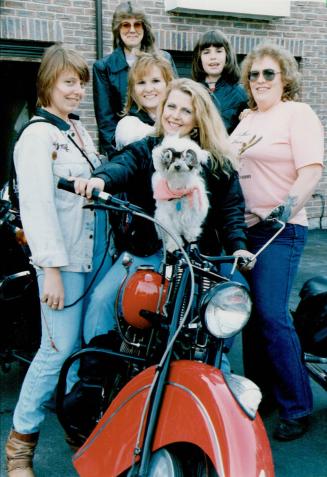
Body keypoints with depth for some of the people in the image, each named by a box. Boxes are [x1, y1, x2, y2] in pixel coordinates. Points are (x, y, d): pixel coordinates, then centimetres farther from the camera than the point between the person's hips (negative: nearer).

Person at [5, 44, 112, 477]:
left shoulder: (79, 129, 16)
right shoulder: (37, 136, -10)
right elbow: (37, 207, -17)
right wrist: (51, 269, -21)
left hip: (97, 253, 8)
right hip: (63, 259, -8)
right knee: (60, 348, -5)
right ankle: (21, 441, 11)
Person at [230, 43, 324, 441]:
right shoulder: (247, 119, 19)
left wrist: (289, 205, -28)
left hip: (279, 231, -7)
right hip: (242, 228, 8)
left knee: (272, 316, -11)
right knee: (250, 314, 11)